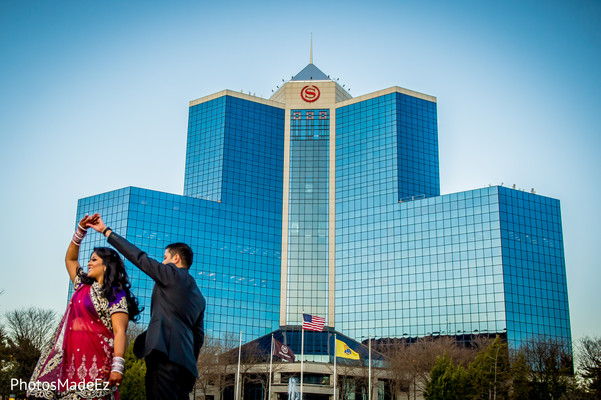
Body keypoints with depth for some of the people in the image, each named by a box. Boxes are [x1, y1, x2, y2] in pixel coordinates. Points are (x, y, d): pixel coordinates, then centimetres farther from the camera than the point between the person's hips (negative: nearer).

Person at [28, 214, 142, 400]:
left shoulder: (116, 296, -4)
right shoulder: (82, 286, 20)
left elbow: (119, 332, -13)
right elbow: (70, 259, 33)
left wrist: (117, 366, -23)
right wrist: (81, 230, 25)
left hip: (94, 362, -7)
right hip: (70, 356, 7)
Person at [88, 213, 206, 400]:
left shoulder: (172, 274, 4)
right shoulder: (199, 297, 27)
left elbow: (139, 257, 3)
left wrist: (106, 230, 9)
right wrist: (189, 368, 30)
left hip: (166, 355, -9)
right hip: (185, 362, 9)